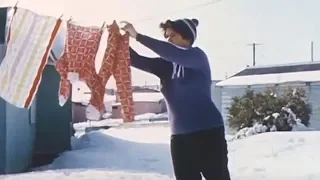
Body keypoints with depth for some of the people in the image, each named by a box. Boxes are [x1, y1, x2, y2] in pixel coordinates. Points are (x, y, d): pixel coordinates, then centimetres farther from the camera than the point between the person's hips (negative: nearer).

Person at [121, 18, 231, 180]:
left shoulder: (198, 57, -6)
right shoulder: (166, 65, 10)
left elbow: (173, 53, -25)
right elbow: (138, 61, -1)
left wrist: (138, 36, -28)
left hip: (208, 132, -6)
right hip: (180, 136, 6)